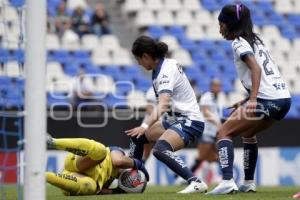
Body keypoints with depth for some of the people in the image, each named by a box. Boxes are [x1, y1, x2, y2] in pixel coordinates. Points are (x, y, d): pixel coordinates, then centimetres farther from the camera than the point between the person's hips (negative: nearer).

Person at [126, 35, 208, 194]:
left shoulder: (166, 71, -21)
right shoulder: (167, 64, 6)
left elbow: (163, 104, -35)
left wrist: (146, 126, -45)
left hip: (189, 121, -11)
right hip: (176, 119, 11)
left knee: (160, 149, -33)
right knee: (138, 136, 19)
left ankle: (196, 183, -38)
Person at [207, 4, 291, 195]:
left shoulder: (239, 43, -3)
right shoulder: (257, 40, 23)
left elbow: (256, 69, -18)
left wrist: (252, 100, -28)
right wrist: (249, 101, 24)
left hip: (267, 99, -9)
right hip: (284, 98, 9)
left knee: (224, 132, -4)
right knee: (248, 133, 29)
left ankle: (228, 181, -20)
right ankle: (249, 183, 27)